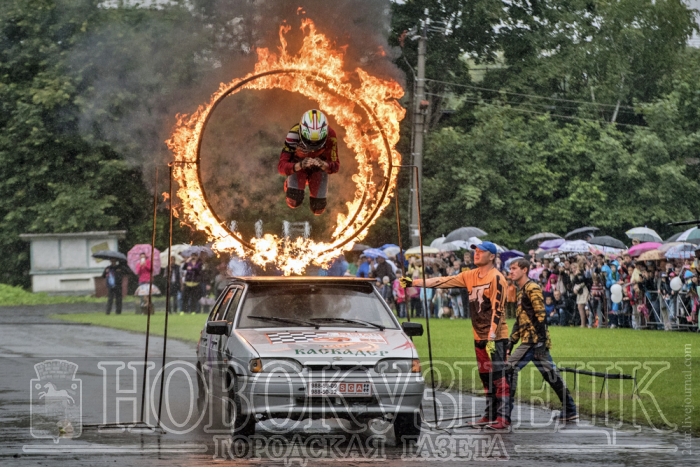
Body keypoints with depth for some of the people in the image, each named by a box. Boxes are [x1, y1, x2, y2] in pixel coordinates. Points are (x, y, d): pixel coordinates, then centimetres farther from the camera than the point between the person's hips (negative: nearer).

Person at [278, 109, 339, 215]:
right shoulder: (293, 134, -38)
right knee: (294, 202, -23)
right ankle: (289, 184, 14)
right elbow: (281, 167, -37)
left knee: (318, 210, -6)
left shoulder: (330, 136, -34)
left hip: (319, 168, 1)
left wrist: (323, 165, -50)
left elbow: (335, 167, -26)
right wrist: (299, 166, -59)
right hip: (297, 164, -1)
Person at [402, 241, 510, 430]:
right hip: (479, 337, 8)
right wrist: (414, 283, 3)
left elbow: (497, 310, -16)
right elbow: (443, 281, 9)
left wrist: (491, 337, -22)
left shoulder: (496, 278, -11)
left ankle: (504, 417, -10)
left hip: (496, 337, -8)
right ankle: (490, 416, 18)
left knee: (498, 377, -10)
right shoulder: (470, 276, 12)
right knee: (486, 378, 11)